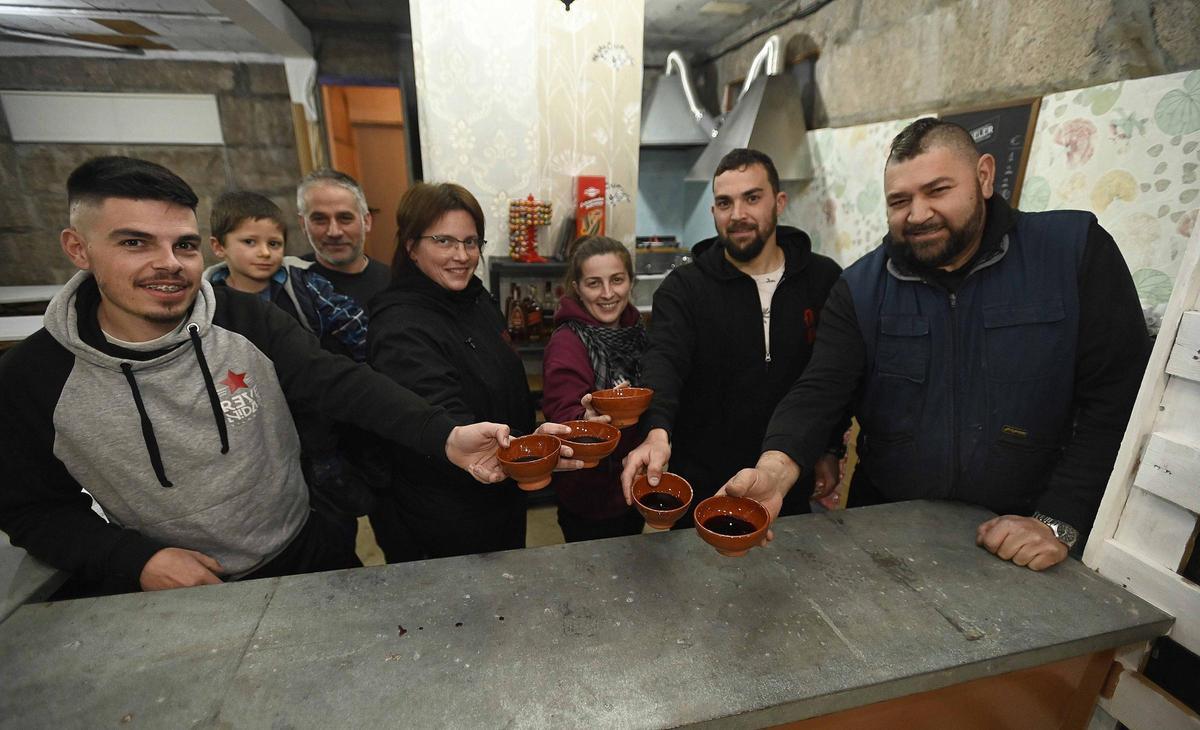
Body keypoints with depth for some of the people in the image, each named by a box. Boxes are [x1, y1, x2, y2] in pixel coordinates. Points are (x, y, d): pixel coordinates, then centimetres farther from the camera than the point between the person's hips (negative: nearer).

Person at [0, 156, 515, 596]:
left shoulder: (248, 321, -14)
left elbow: (342, 383, -24)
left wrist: (444, 437, -39)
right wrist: (136, 560, -18)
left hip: (305, 557, 2)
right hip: (169, 592, -1)